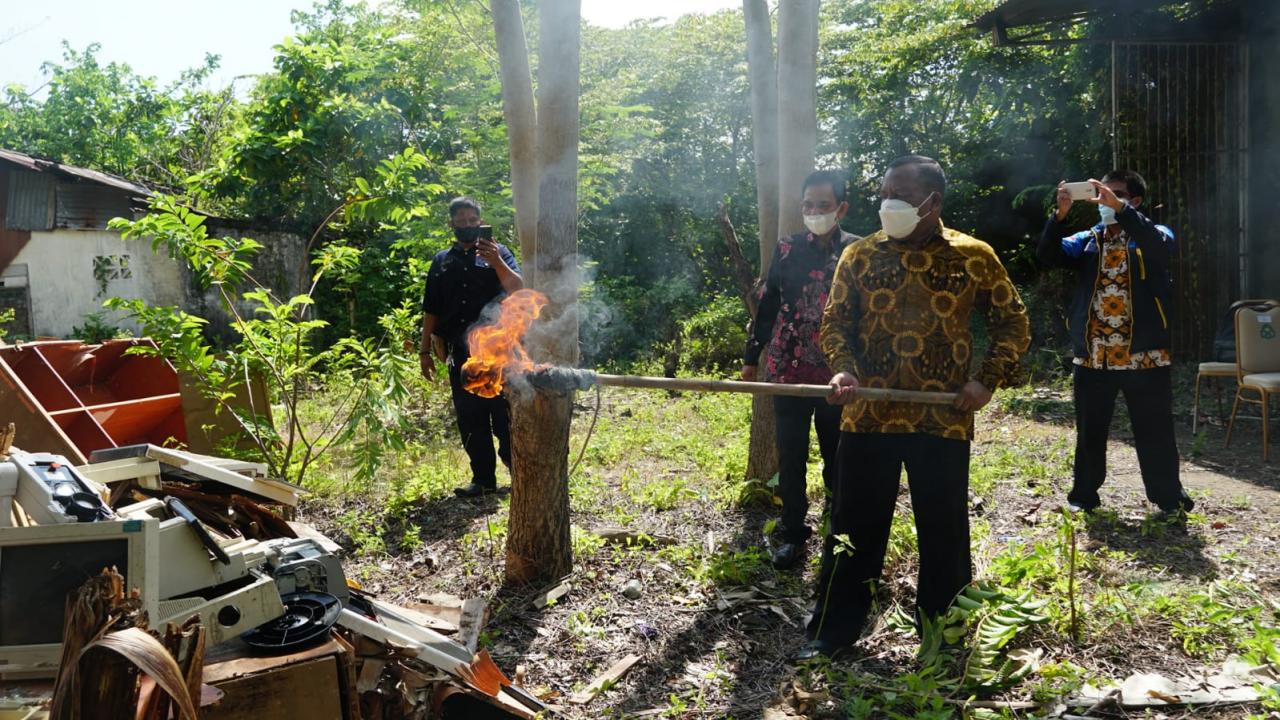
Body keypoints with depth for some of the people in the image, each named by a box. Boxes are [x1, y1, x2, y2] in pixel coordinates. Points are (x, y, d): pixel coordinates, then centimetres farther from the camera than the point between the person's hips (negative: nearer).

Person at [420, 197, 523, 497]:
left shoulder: (497, 253, 7)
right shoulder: (441, 261, 16)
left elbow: (517, 289, -8)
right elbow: (431, 311, 16)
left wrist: (497, 262, -23)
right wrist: (425, 351, 12)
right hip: (460, 354, 4)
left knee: (505, 415, -4)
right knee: (470, 418, 5)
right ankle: (483, 478, 12)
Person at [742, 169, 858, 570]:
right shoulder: (787, 249, 4)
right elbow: (767, 305, 9)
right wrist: (752, 357, 9)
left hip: (838, 373, -1)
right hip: (789, 370, 1)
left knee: (839, 458, 9)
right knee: (791, 457, 6)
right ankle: (793, 532, 18)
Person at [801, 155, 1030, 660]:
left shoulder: (974, 257, 1)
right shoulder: (859, 255, 4)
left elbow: (1013, 323, 7)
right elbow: (835, 322, 8)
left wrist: (988, 379, -6)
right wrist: (842, 369, -11)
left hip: (943, 421, -1)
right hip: (867, 416, 1)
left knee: (944, 533, 10)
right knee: (854, 527, 8)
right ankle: (834, 628, 21)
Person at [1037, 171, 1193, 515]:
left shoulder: (1153, 236, 2)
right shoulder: (1088, 240, 10)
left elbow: (1160, 245, -23)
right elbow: (1048, 255, -6)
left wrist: (1120, 209, -32)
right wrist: (1060, 214, -21)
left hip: (1144, 356, -3)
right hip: (1092, 357, 3)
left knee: (1155, 432, 6)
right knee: (1090, 431, 12)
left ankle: (1168, 496, 19)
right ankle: (1084, 494, 24)